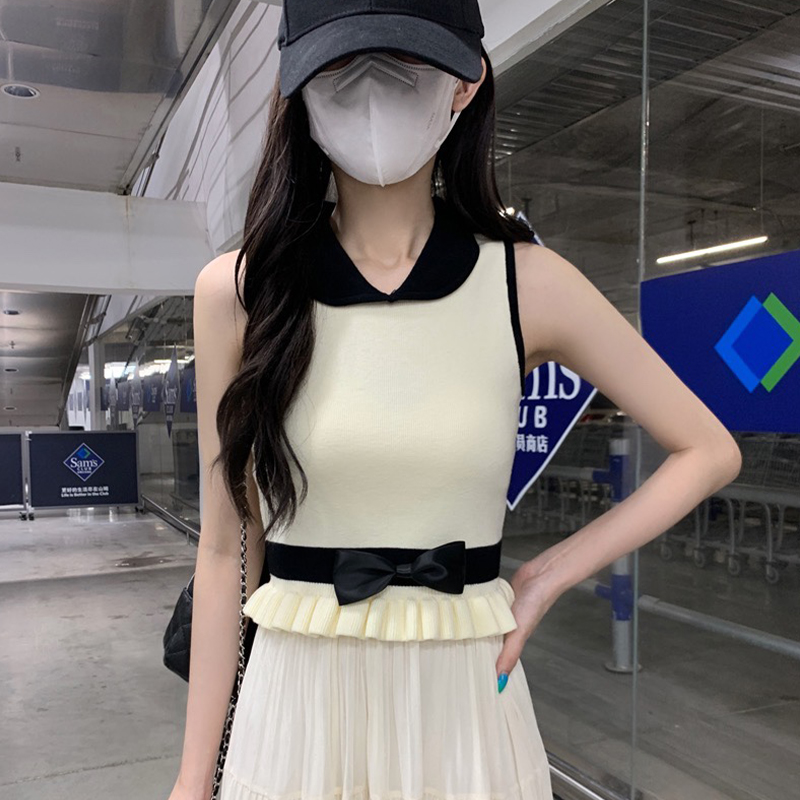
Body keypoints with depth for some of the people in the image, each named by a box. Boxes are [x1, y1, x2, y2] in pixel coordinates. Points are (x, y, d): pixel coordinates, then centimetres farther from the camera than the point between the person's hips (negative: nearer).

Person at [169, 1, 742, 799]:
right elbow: (226, 549, -2)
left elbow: (709, 451, 2)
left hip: (466, 701, 0)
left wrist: (549, 575, -6)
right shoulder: (238, 292, -6)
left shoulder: (529, 284, -8)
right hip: (295, 702, 1)